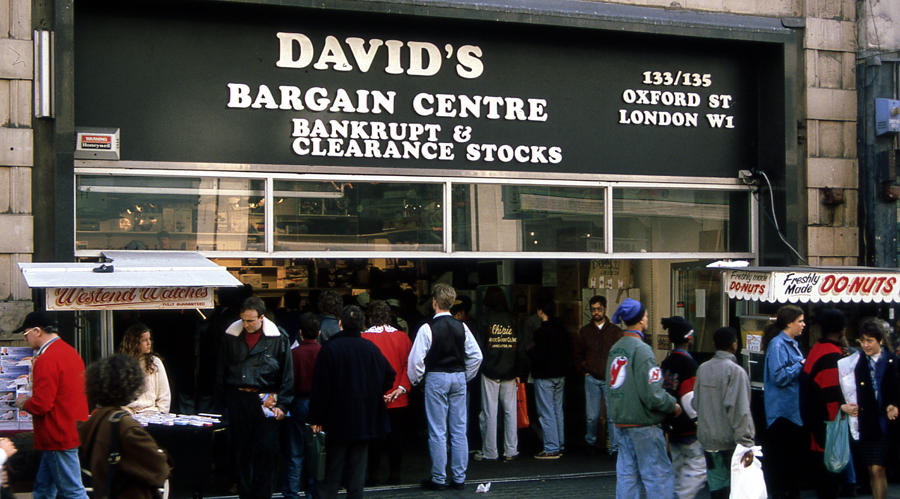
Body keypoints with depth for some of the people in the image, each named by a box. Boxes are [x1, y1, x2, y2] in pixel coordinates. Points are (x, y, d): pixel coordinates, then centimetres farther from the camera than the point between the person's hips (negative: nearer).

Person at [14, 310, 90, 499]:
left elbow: (41, 405, -23)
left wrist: (23, 403, -2)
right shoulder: (70, 352, 13)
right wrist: (31, 400, 19)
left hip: (58, 438, -10)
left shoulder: (46, 360, -19)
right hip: (73, 432, 10)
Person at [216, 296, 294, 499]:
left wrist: (282, 404, -4)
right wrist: (223, 397, 9)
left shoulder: (278, 338, -2)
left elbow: (287, 374, 1)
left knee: (266, 450, -5)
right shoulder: (231, 337, 5)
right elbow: (221, 371, 14)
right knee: (240, 451, 7)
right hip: (237, 400, 3)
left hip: (265, 401, -2)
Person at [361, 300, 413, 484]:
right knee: (396, 435, 8)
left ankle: (373, 474, 8)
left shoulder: (363, 338, -9)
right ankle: (395, 473, 12)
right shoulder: (402, 337, 0)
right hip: (399, 400, 2)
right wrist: (402, 387, -5)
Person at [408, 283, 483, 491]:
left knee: (437, 431, 0)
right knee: (459, 430, 7)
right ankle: (459, 478, 11)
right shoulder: (461, 327, 3)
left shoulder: (427, 328, -11)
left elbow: (416, 359, -11)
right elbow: (476, 355, 6)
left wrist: (415, 380, 5)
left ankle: (438, 479, 4)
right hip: (459, 377, 4)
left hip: (436, 379, -4)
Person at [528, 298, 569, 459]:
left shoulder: (542, 331, -17)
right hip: (560, 375, 8)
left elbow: (539, 356, -20)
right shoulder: (562, 331, 8)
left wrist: (530, 350, -2)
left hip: (545, 377, -8)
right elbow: (566, 354, 14)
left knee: (546, 414, -4)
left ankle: (551, 449, -4)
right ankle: (559, 446, 19)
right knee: (558, 411, 14)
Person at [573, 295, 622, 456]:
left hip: (611, 379, -1)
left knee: (612, 415, -6)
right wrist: (584, 370, 8)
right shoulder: (584, 332, 8)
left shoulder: (615, 331, 5)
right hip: (592, 379, 1)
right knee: (592, 416, 5)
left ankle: (614, 447, -2)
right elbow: (576, 354, 17)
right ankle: (590, 442, 25)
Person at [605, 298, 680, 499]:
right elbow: (651, 394, -21)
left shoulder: (615, 349, 9)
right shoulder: (641, 350, -17)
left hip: (620, 421, 8)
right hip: (643, 424, -8)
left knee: (626, 474, 11)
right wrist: (673, 405, -6)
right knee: (658, 474, -1)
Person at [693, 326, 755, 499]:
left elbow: (695, 402, 12)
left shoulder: (702, 369, 6)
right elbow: (739, 409, -19)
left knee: (716, 483, 13)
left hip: (706, 438, 6)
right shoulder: (736, 371, -14)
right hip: (728, 440, -6)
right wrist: (746, 442, -16)